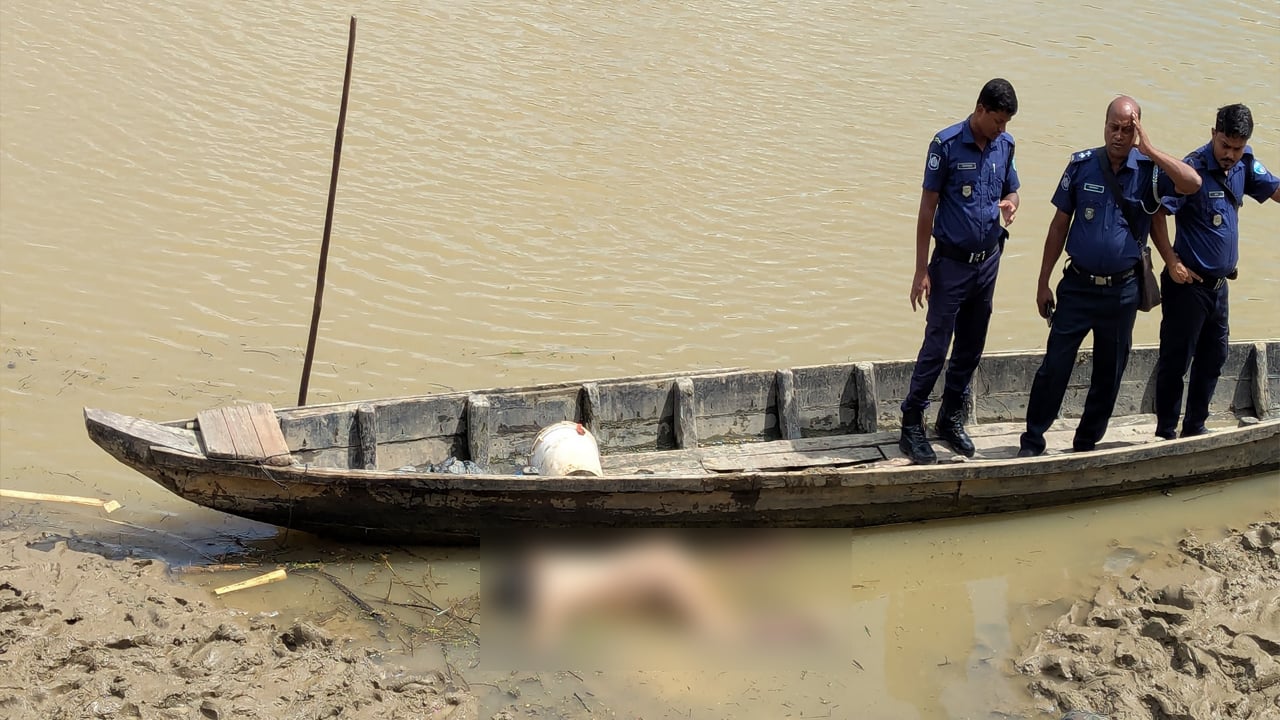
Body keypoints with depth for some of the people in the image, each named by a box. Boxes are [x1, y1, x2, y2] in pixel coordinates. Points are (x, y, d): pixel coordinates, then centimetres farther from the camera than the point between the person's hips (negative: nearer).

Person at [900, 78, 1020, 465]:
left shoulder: (1005, 145, 3)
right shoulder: (947, 144, -13)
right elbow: (927, 207, -10)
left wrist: (1010, 204, -10)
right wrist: (921, 271, -12)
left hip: (988, 261, 5)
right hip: (952, 262, -5)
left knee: (971, 346, 13)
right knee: (936, 345, -5)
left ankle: (951, 418, 27)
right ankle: (911, 426, 3)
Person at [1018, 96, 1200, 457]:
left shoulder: (1149, 170, -5)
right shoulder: (1082, 164, -3)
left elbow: (1192, 183, -24)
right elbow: (1059, 225, 3)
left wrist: (1148, 149, -22)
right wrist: (1043, 283, 3)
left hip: (1123, 291, 1)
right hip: (1077, 287, -1)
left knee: (1109, 373, 11)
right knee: (1055, 366, -1)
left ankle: (1087, 442, 26)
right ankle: (1032, 439, 10)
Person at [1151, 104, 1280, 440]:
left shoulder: (1244, 165, 3)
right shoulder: (1194, 170, -18)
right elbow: (1156, 214, -20)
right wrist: (1172, 262, -19)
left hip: (1219, 284, 8)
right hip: (1189, 283, -8)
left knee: (1213, 357, 15)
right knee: (1176, 361, 0)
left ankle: (1195, 428, 27)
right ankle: (1165, 434, 9)